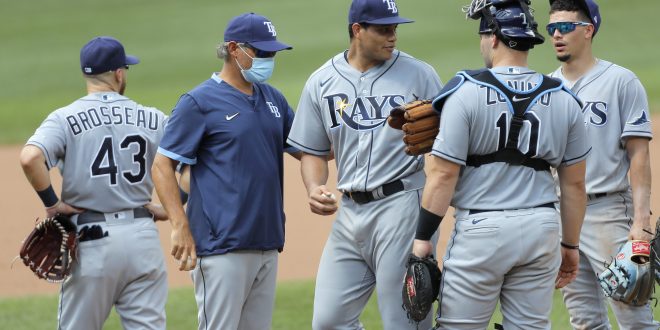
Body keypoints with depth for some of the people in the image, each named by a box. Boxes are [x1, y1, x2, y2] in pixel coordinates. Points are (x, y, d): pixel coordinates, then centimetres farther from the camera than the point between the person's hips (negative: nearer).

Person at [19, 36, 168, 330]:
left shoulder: (65, 118, -4)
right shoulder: (153, 119, 5)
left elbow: (30, 158, -21)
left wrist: (51, 203, -9)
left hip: (91, 239, -2)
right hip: (143, 237, 2)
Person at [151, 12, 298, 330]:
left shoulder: (273, 99, 15)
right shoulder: (199, 101, -5)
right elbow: (163, 165, -7)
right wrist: (180, 227, -17)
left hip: (267, 244, 7)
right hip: (222, 246, -7)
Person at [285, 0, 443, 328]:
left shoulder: (418, 74, 0)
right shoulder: (321, 82, 9)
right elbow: (313, 151, 16)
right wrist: (315, 189, -5)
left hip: (402, 204, -4)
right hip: (350, 212, 4)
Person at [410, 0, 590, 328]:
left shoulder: (466, 92, -9)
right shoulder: (563, 100, 4)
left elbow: (443, 174, -11)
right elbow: (574, 183, 8)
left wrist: (422, 238, -5)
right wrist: (570, 245, 18)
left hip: (480, 228, -4)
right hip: (541, 229, 4)